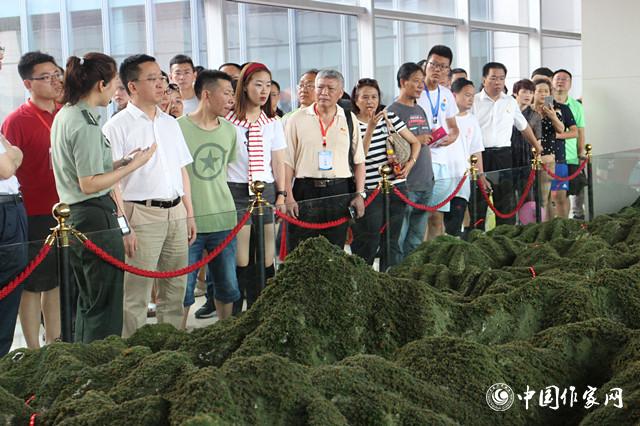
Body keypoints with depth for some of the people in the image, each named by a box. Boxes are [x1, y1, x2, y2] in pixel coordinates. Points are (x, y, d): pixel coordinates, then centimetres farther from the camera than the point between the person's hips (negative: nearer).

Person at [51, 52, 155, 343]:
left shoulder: (64, 116, 13)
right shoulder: (86, 124, -16)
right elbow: (90, 184, -19)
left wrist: (120, 162, 13)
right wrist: (133, 166, -12)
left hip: (73, 218, 10)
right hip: (96, 218, -10)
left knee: (88, 302, 19)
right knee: (105, 308, -3)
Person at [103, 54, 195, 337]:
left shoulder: (170, 123, 15)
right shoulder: (117, 127, -6)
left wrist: (189, 214, 14)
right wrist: (123, 227, -15)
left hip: (176, 213, 6)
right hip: (142, 215, -6)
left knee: (175, 290, 11)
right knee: (137, 294, -3)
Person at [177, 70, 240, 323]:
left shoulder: (229, 130, 9)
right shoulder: (179, 128, -9)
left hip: (224, 219, 5)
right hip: (188, 221, -5)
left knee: (228, 286, 12)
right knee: (184, 287, 0)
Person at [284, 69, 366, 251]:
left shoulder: (350, 120, 10)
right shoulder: (297, 119, 4)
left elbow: (359, 161, 11)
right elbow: (287, 161, 1)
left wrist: (360, 194, 2)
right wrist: (288, 197, -8)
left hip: (340, 193, 2)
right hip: (306, 191, -2)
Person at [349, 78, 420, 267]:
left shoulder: (389, 118, 9)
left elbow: (415, 142, 17)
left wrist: (410, 164, 0)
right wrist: (371, 127, -17)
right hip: (369, 191, -3)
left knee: (391, 241, 7)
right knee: (368, 243, -6)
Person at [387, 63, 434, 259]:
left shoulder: (420, 110, 18)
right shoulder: (393, 111, -7)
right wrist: (415, 141, -18)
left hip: (425, 183, 8)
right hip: (404, 184, -8)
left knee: (417, 238, 13)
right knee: (398, 237, -5)